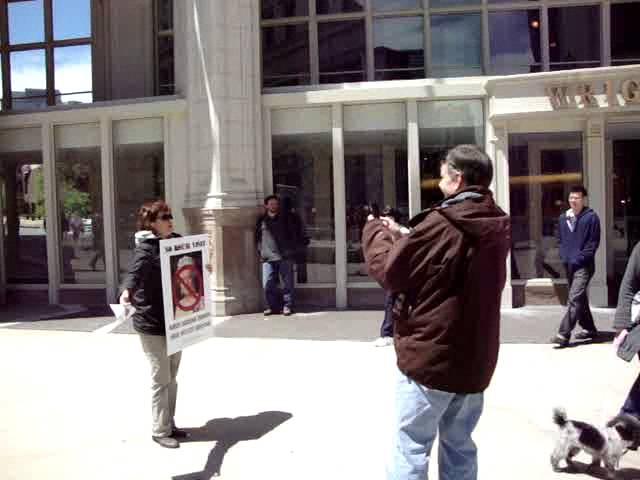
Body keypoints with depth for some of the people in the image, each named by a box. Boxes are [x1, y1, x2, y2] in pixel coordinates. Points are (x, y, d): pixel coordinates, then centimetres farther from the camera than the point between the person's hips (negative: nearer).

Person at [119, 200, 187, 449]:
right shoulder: (146, 249, -17)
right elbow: (135, 271, -36)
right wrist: (127, 291, -53)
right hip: (152, 324, -7)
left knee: (171, 377, 16)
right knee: (161, 379, 1)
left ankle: (169, 424, 30)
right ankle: (160, 431, 14)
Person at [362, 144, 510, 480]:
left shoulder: (441, 224, -20)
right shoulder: (497, 226, 5)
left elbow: (388, 271, -11)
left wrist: (376, 231, 7)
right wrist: (402, 237, 9)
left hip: (430, 357, -7)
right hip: (475, 358, 8)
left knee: (411, 450, 3)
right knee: (460, 446, 17)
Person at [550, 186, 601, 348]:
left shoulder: (591, 217, -6)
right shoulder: (562, 218, 11)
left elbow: (594, 242, -8)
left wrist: (579, 258, -14)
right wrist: (564, 256, 4)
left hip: (584, 266, -7)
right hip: (568, 265, 7)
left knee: (574, 299, -14)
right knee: (580, 299, 16)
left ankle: (564, 334, -18)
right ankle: (589, 328, 30)